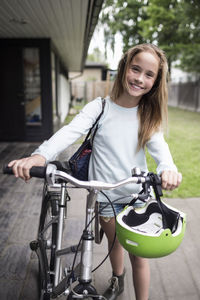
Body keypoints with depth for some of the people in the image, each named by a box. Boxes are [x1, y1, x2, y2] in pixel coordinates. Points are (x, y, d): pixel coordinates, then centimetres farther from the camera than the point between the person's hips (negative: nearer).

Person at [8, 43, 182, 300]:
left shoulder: (149, 115, -2)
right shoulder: (100, 107, -10)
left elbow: (157, 144, -18)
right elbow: (71, 131, -25)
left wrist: (168, 168, -42)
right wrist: (40, 156, -43)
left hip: (139, 195, 0)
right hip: (106, 195, 0)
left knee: (138, 255, 8)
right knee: (114, 243, 23)